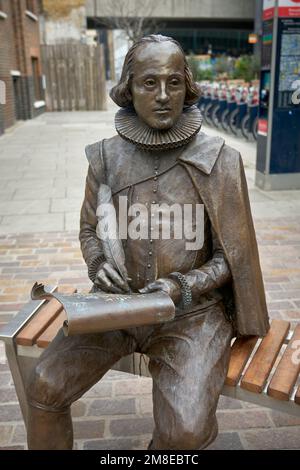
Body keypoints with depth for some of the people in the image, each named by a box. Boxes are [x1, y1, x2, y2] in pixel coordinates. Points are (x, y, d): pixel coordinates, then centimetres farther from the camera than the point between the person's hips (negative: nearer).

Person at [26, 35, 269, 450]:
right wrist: (98, 264, -10)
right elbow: (90, 230, 11)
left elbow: (229, 256, -2)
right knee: (44, 388, -11)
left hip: (192, 310, -2)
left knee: (185, 430, -20)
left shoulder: (218, 160, -8)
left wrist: (182, 287, -19)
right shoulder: (106, 157, -1)